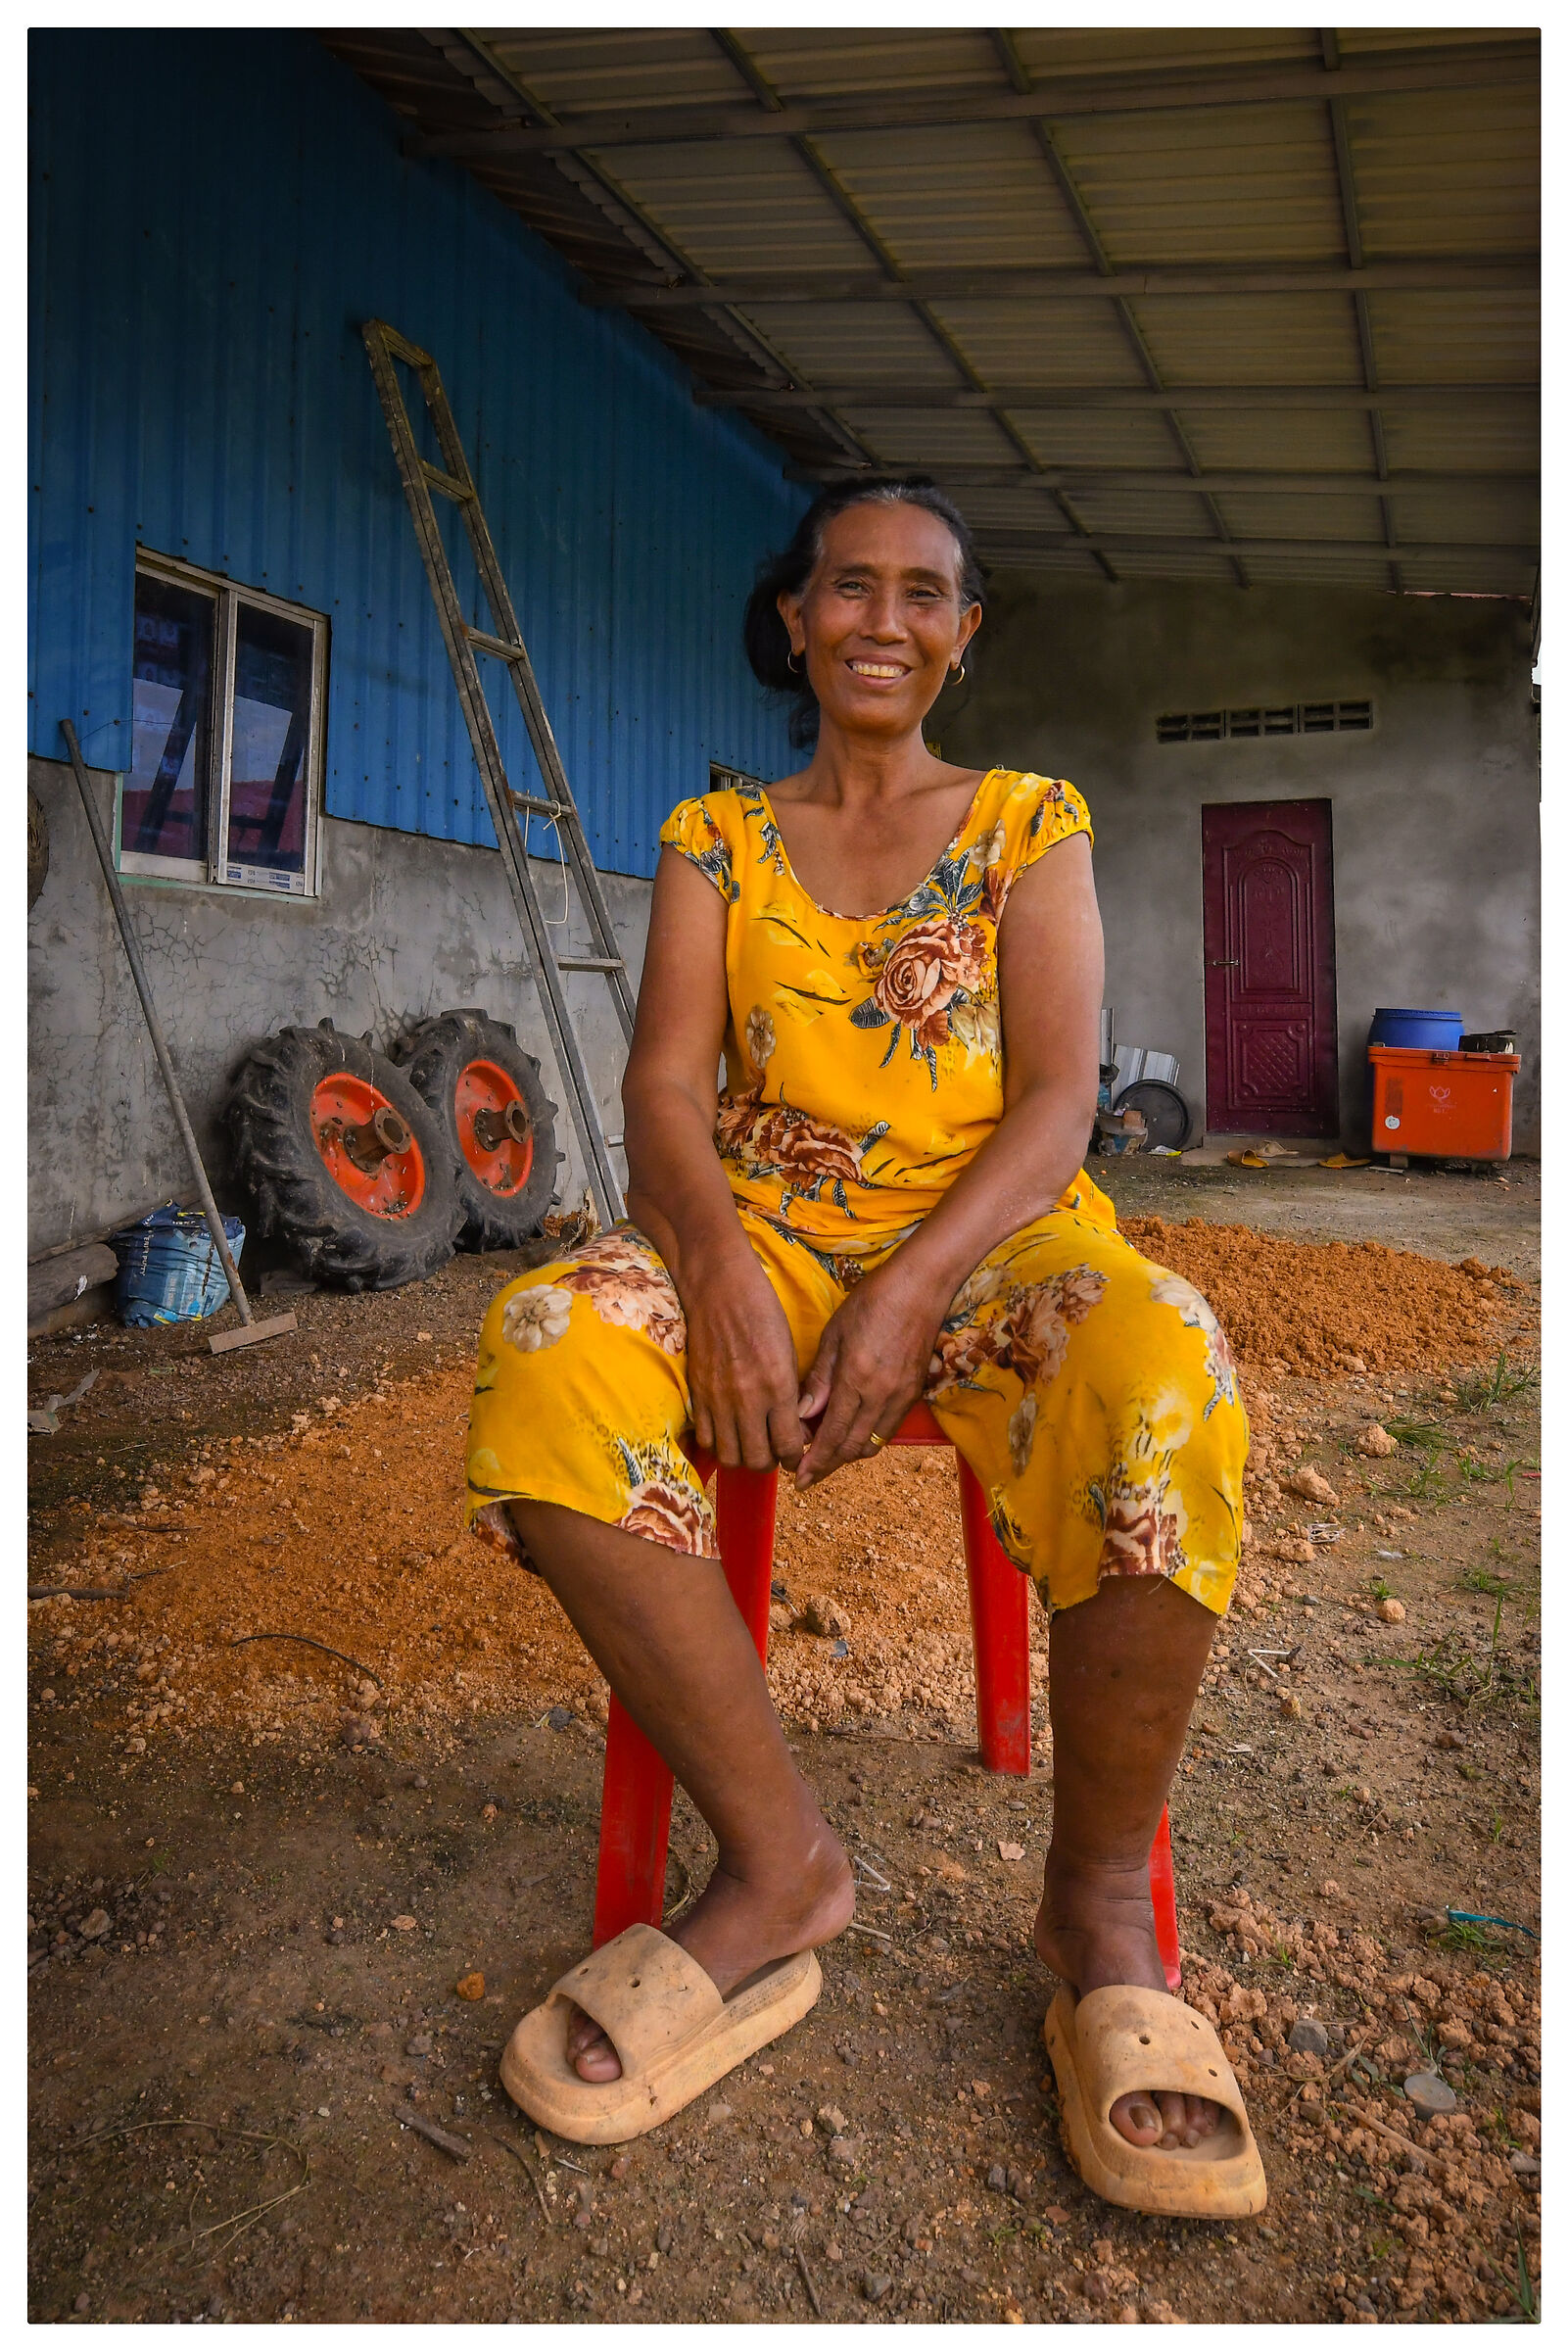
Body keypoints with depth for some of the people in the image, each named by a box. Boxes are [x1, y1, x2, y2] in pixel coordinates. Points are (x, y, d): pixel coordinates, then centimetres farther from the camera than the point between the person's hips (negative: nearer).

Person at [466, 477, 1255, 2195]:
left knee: (1162, 1385, -35)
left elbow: (1057, 1104, -3)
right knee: (541, 1356, -30)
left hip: (992, 1236, -1)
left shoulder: (1031, 821, 9)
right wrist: (718, 1260, -24)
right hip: (761, 1235, 2)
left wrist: (909, 1293, -21)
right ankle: (779, 1863, -16)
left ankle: (1098, 1895, -11)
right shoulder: (717, 840, 13)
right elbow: (664, 1084, 0)